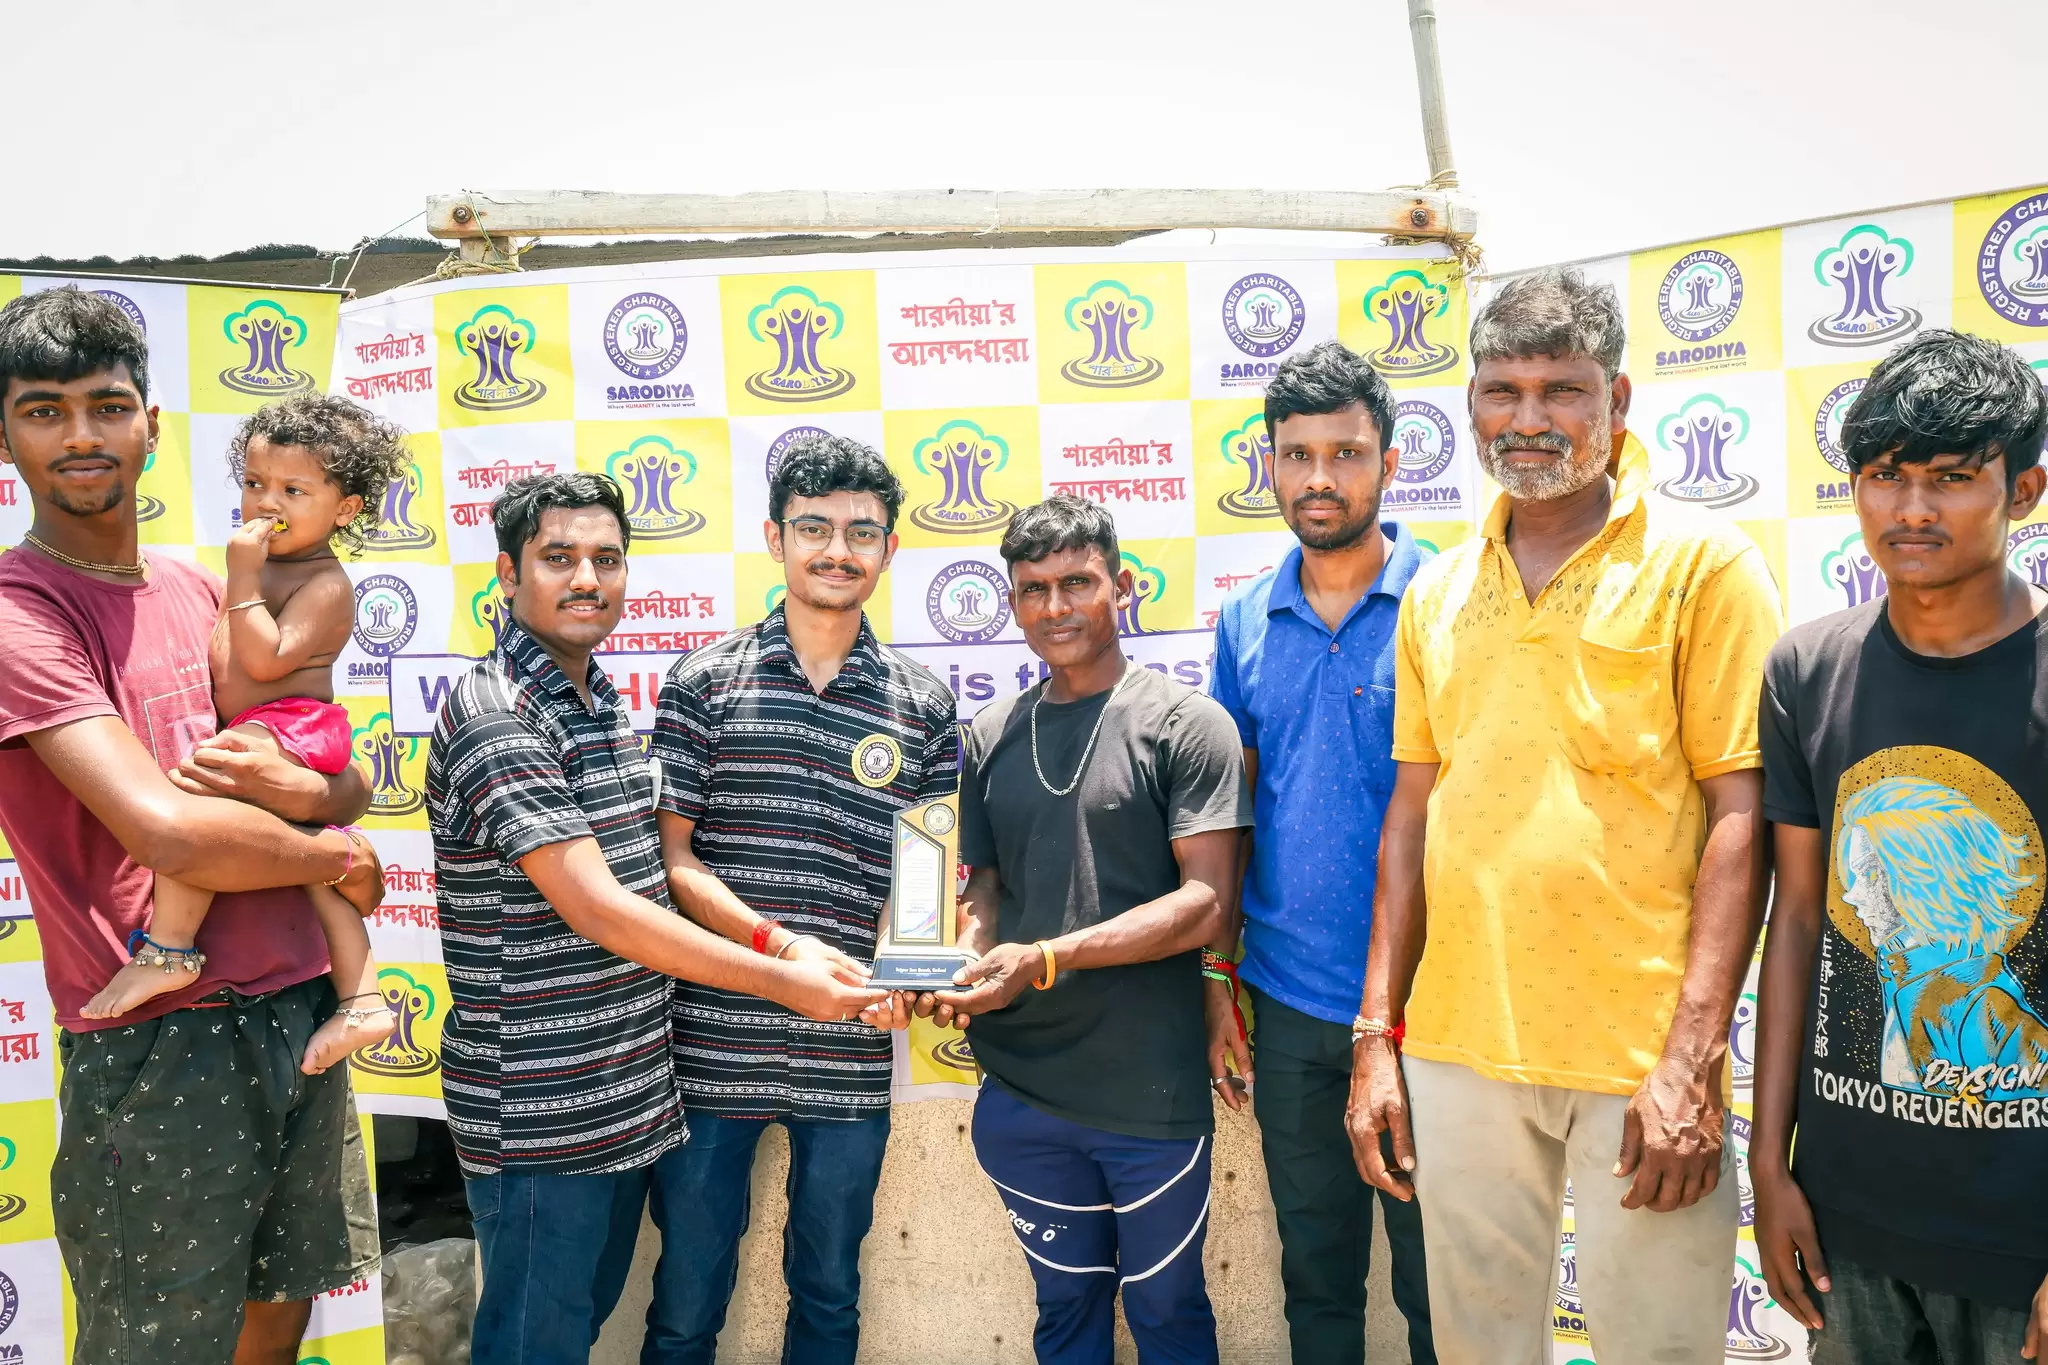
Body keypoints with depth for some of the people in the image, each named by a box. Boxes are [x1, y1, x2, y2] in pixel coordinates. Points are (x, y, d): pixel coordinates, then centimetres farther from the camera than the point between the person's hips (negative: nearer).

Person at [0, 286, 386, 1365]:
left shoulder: (201, 591, 11)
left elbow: (354, 789, 11)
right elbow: (171, 832, -24)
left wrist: (297, 787, -12)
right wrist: (337, 858, -7)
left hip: (299, 1011, 7)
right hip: (161, 1045, -7)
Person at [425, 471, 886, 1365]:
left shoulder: (602, 704, 9)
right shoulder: (493, 716, -19)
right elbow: (595, 909, -24)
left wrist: (776, 939, 4)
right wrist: (785, 982, -20)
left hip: (623, 1097, 8)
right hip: (538, 1115, -8)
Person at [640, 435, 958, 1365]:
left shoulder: (924, 706, 4)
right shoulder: (706, 681, 0)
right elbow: (672, 859, -4)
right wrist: (779, 945, -19)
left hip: (849, 1057, 2)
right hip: (712, 1044, -1)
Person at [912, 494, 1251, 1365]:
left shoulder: (1184, 723, -6)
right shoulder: (992, 737, 8)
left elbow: (1208, 902, -13)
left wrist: (1046, 957, -21)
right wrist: (962, 962, -8)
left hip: (1151, 1092, -4)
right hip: (1021, 1089, 4)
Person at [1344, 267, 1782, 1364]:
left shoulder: (1701, 564, -4)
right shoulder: (1436, 593, 9)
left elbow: (1741, 815, -8)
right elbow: (1413, 813, 11)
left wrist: (1693, 1059, -14)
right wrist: (1376, 1033, 7)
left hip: (1643, 1057, -4)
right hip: (1457, 1045, 4)